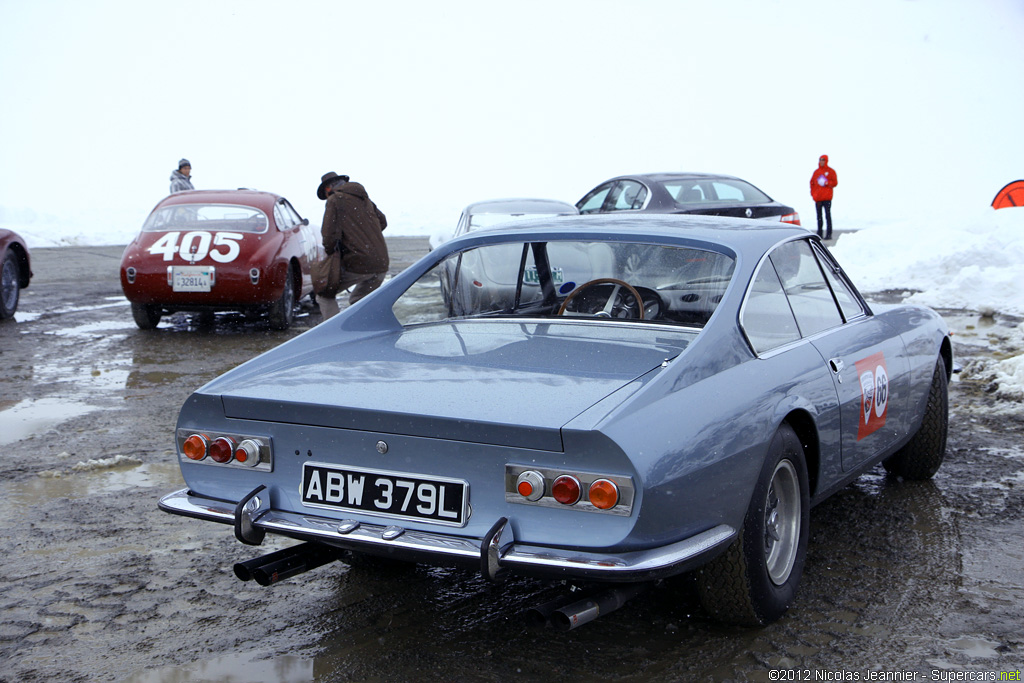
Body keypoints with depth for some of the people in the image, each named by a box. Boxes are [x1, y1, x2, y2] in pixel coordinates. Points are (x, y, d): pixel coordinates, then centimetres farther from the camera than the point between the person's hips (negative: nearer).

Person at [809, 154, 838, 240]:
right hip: (817, 198, 5)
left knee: (828, 215, -7)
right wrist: (813, 193, 4)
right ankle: (819, 233, 14)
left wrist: (827, 183, -18)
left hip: (827, 198, -4)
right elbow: (812, 183, 16)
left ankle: (829, 234, -7)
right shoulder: (816, 171, 14)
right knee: (819, 216, 8)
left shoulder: (830, 171, 2)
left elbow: (835, 182, 0)